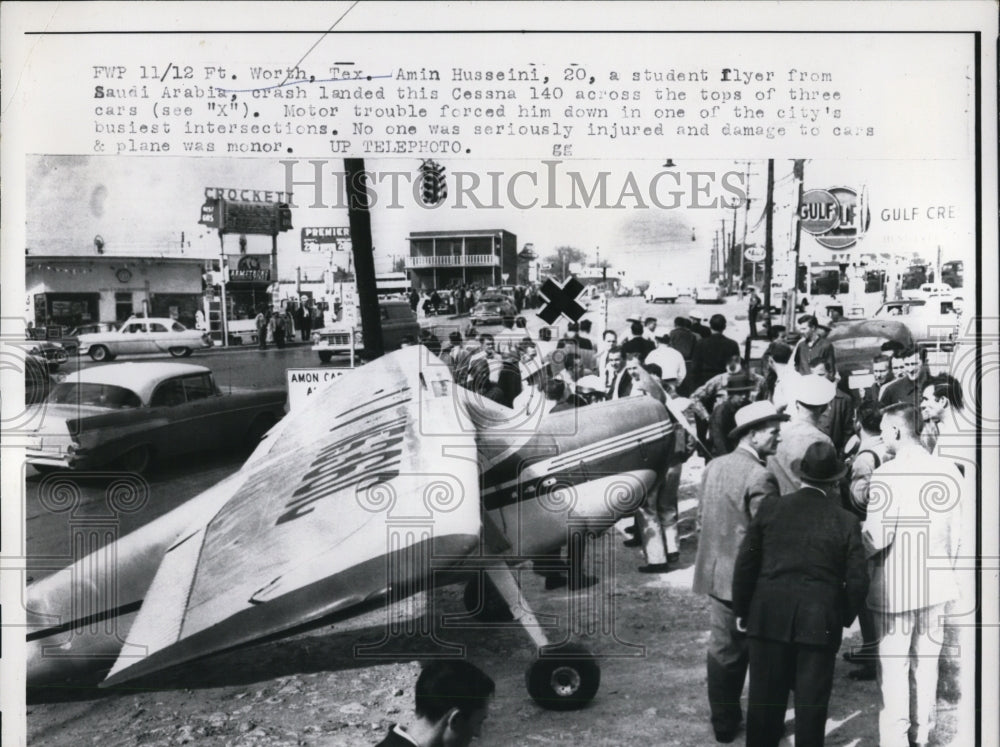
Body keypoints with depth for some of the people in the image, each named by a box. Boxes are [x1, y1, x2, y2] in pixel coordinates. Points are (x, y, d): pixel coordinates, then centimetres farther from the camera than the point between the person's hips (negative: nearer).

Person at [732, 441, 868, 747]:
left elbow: (745, 564, -2)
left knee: (765, 698, 12)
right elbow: (857, 581, -4)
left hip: (769, 618, 1)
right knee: (811, 701, 8)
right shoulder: (846, 522, -5)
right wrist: (844, 618, 12)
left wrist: (741, 610, 9)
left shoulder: (769, 508, -3)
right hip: (820, 623, -1)